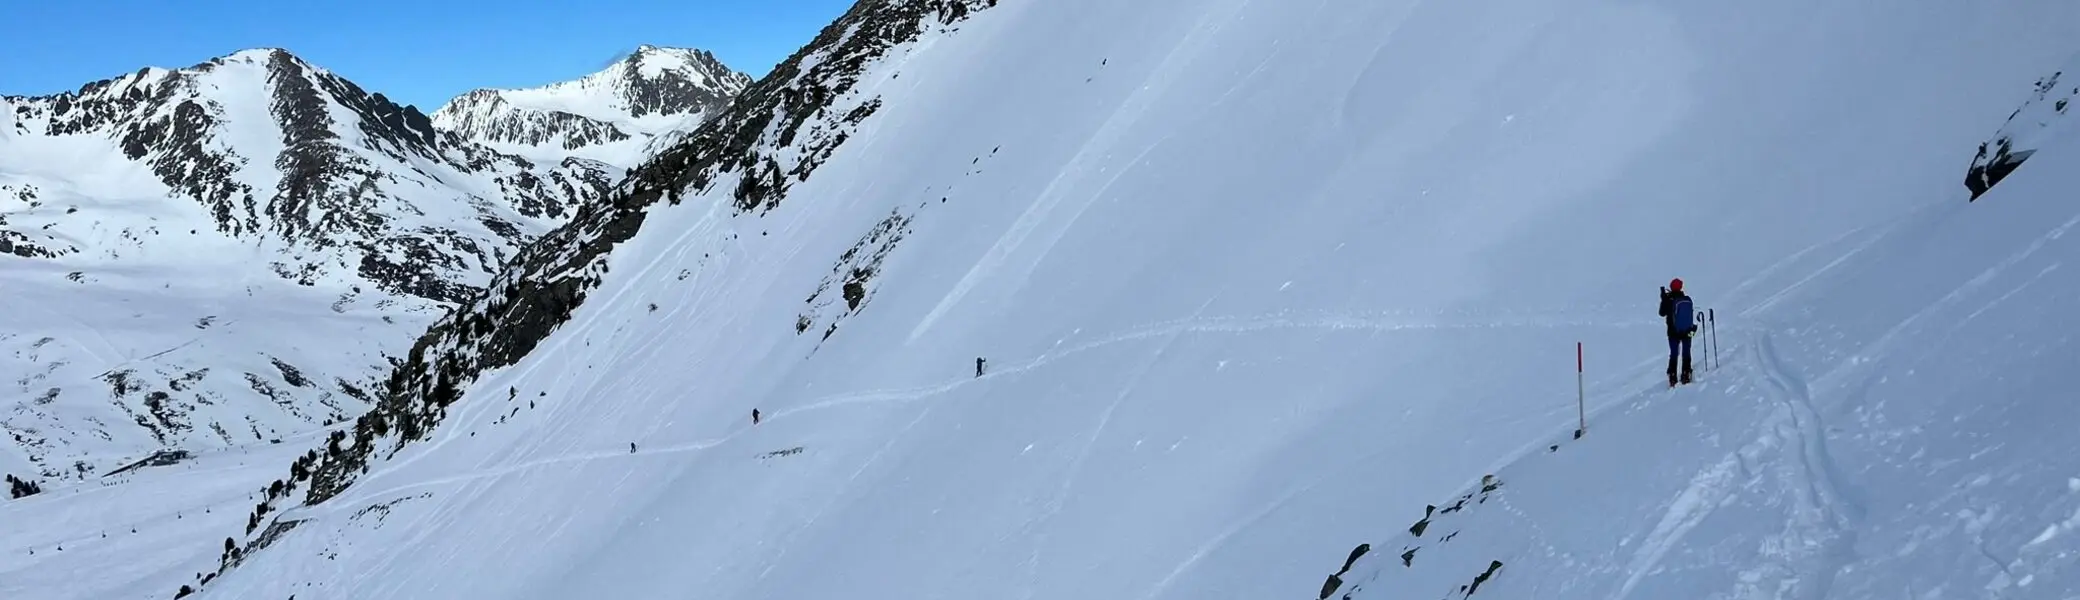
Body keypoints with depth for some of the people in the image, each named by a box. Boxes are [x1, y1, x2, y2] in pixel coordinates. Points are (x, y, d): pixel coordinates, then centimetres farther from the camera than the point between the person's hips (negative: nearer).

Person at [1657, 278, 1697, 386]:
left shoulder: (1669, 300, -14)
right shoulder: (1687, 299, -5)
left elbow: (1662, 313, -3)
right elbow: (1691, 313, 7)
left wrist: (1663, 299, 2)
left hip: (1674, 332, -2)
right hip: (1687, 332, 2)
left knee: (1674, 354, 6)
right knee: (1686, 354, 12)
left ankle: (1673, 377, 4)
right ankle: (1685, 375, 12)